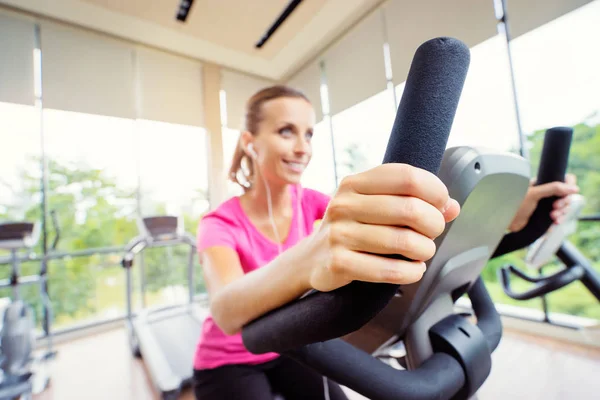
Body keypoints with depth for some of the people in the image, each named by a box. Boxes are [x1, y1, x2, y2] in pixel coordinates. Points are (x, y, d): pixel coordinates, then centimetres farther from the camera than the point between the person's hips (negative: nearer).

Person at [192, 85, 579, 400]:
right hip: (229, 362, -2)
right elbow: (227, 312, -42)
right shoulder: (220, 224, -23)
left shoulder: (312, 204, -13)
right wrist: (309, 261, -62)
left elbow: (399, 223, -21)